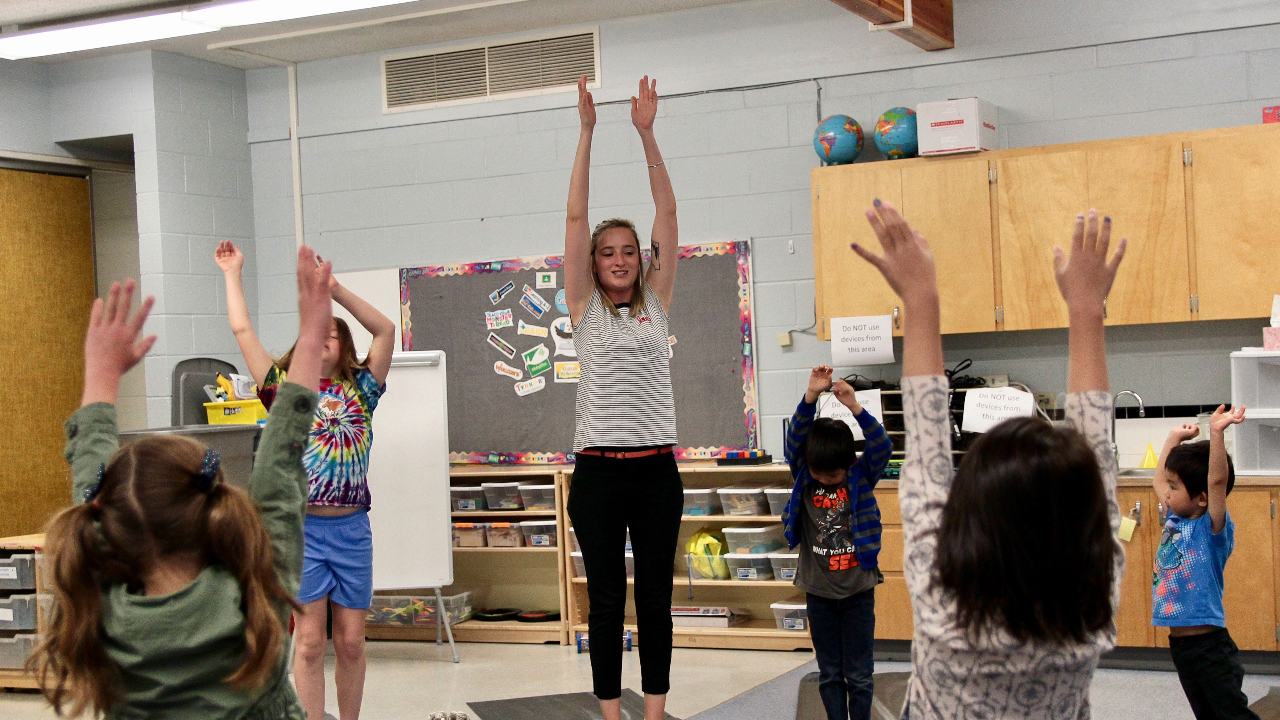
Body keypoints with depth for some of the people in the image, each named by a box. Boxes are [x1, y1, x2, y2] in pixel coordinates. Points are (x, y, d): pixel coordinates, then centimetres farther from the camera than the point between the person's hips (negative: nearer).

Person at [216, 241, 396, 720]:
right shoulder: (284, 387, 9)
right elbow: (242, 330, 9)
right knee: (310, 640, -1)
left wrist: (335, 290, 7)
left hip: (351, 528, 1)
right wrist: (233, 274, 18)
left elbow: (386, 330, 6)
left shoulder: (359, 389, 11)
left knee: (351, 641, 5)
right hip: (300, 527, -1)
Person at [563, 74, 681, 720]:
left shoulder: (656, 303, 9)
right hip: (599, 471, -2)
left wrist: (647, 133, -3)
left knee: (655, 594, 7)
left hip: (656, 470, 2)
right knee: (606, 599, 4)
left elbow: (668, 213, 3)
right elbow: (575, 219, -2)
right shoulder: (585, 308, 4)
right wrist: (587, 133, -7)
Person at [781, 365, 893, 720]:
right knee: (829, 673, 11)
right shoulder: (804, 477, -2)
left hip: (857, 590, -1)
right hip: (818, 592, 2)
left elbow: (882, 446, -19)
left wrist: (855, 408, -32)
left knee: (859, 674, 6)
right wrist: (811, 397, -28)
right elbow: (795, 438, -15)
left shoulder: (862, 478, -5)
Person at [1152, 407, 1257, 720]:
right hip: (1180, 644, 8)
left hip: (1209, 645, -8)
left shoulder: (1211, 528, -12)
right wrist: (1175, 438, 22)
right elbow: (1158, 480, 23)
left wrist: (1216, 434, -36)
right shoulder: (1175, 520, 8)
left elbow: (1217, 482, -28)